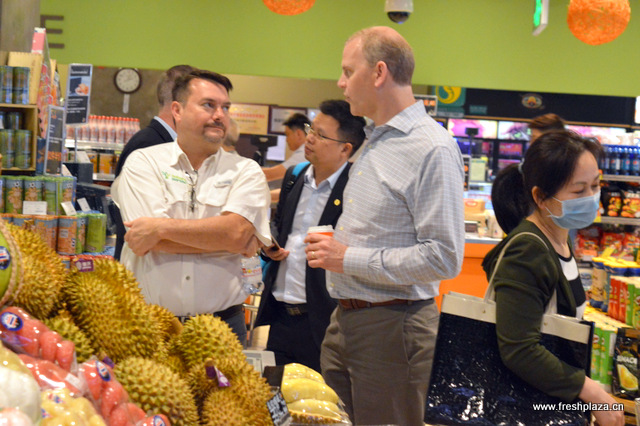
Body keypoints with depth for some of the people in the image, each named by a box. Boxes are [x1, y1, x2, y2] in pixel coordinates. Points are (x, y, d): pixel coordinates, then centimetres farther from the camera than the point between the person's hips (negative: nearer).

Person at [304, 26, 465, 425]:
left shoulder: (432, 149, -16)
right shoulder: (374, 141, 15)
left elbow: (444, 258, -22)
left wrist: (349, 259, -18)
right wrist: (332, 249, 7)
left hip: (391, 327, -9)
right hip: (345, 318, 9)